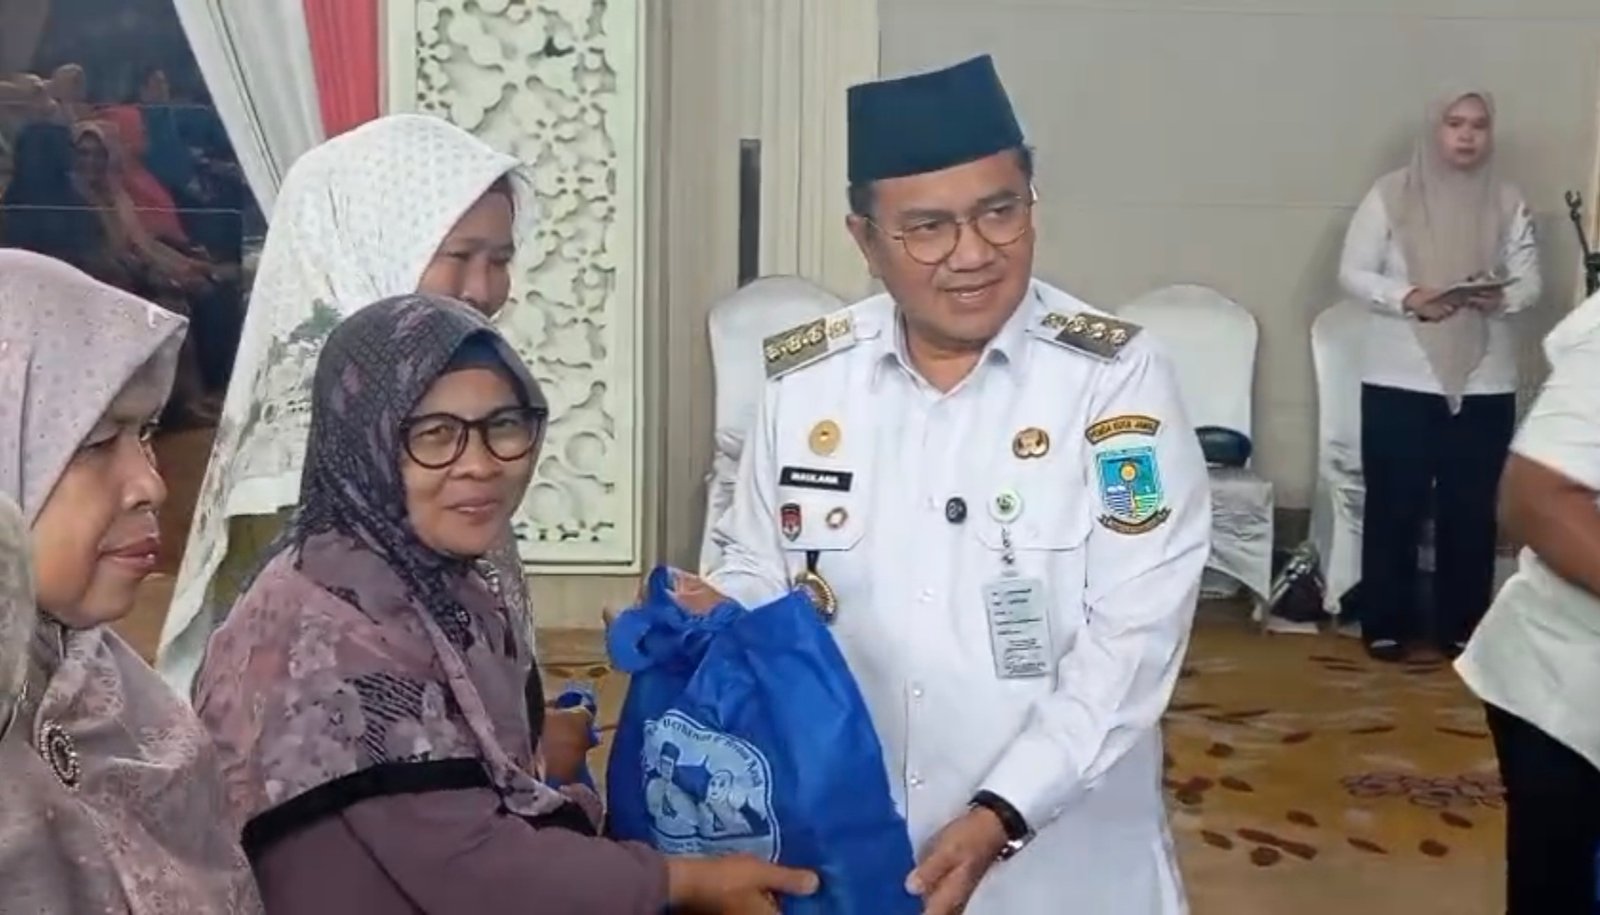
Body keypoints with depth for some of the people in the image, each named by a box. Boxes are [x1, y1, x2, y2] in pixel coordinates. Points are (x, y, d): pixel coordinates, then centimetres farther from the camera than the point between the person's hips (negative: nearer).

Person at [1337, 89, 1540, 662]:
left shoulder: (1508, 204, 4)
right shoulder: (1391, 195, -2)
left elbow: (1530, 283, 4)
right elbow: (1353, 273, -4)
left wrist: (1500, 299, -19)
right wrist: (1409, 298, -20)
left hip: (1485, 383, 2)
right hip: (1399, 379, -2)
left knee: (1471, 508, 7)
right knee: (1394, 505, 3)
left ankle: (1461, 627, 20)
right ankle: (1385, 625, 15)